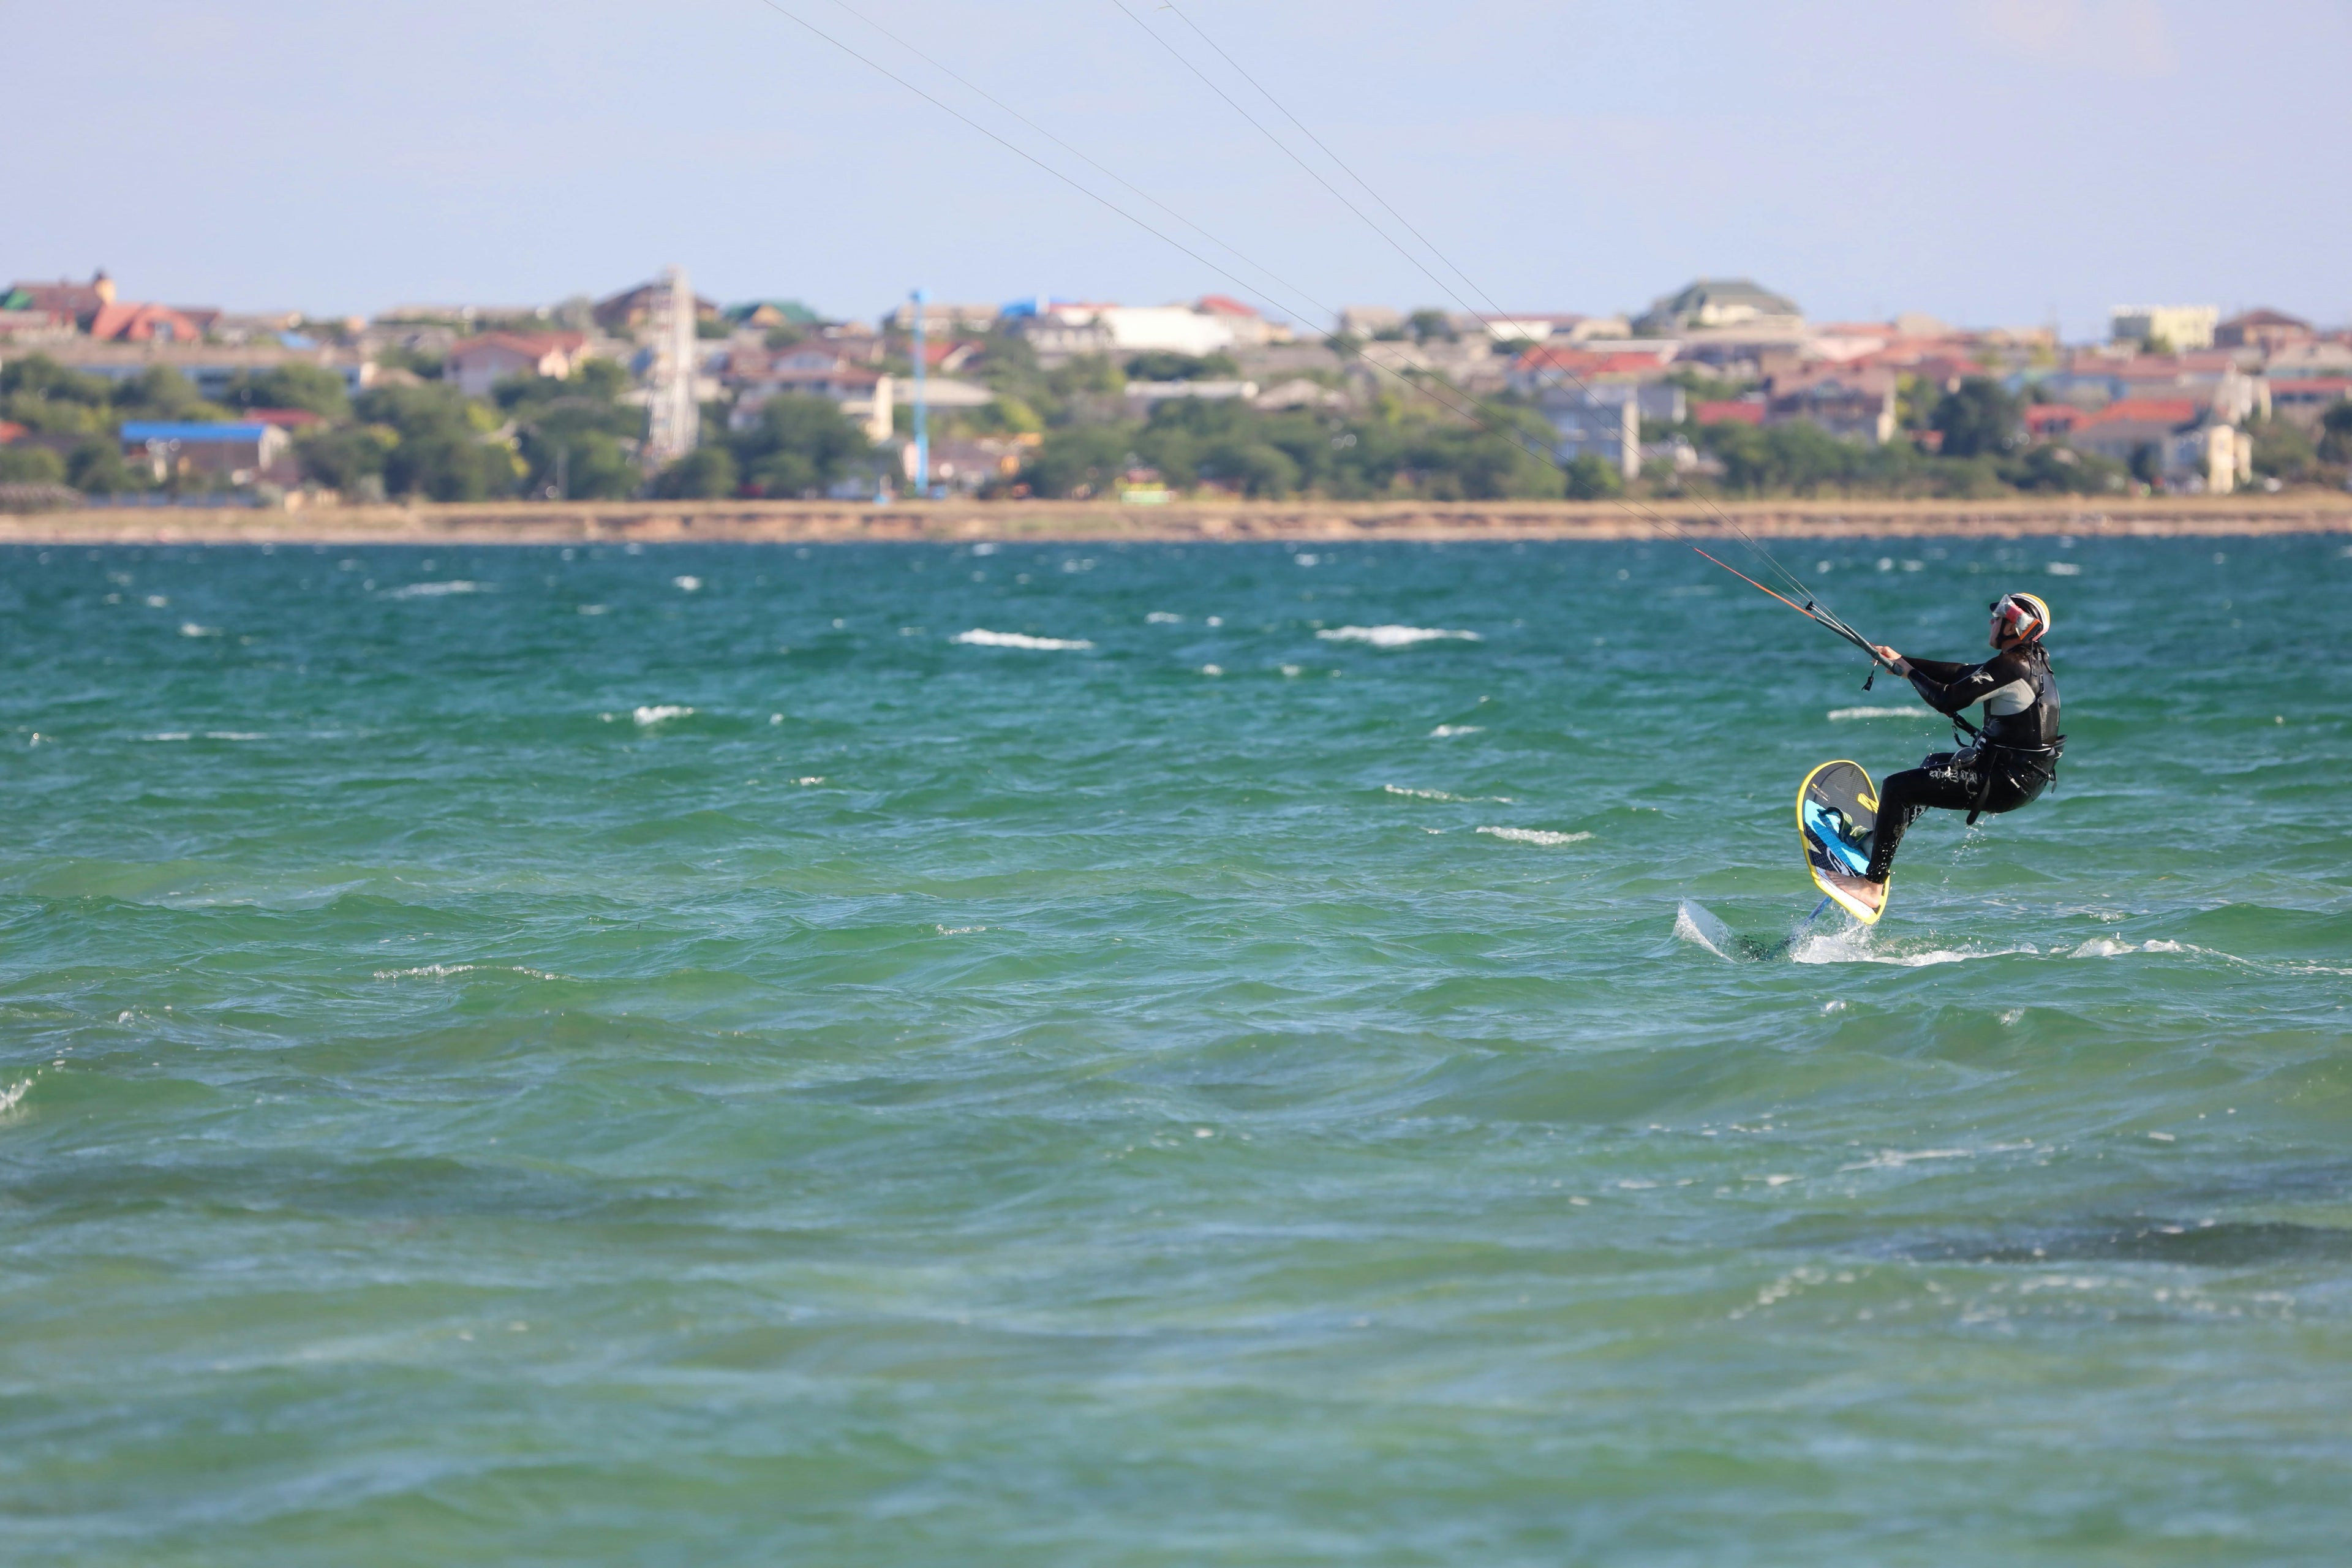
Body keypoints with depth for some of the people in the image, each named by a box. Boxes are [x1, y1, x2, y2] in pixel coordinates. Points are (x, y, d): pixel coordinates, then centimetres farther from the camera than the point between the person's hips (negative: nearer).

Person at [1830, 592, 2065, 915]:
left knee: (1897, 788, -9)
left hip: (2004, 784, -10)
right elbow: (1962, 674, 15)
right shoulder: (2034, 661, 10)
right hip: (2028, 777, 10)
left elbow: (1948, 699, -21)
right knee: (1933, 764, 35)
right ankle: (1881, 837, 49)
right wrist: (1902, 660, 14)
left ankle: (1873, 885, -10)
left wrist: (1908, 671, -3)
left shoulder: (2008, 667, -21)